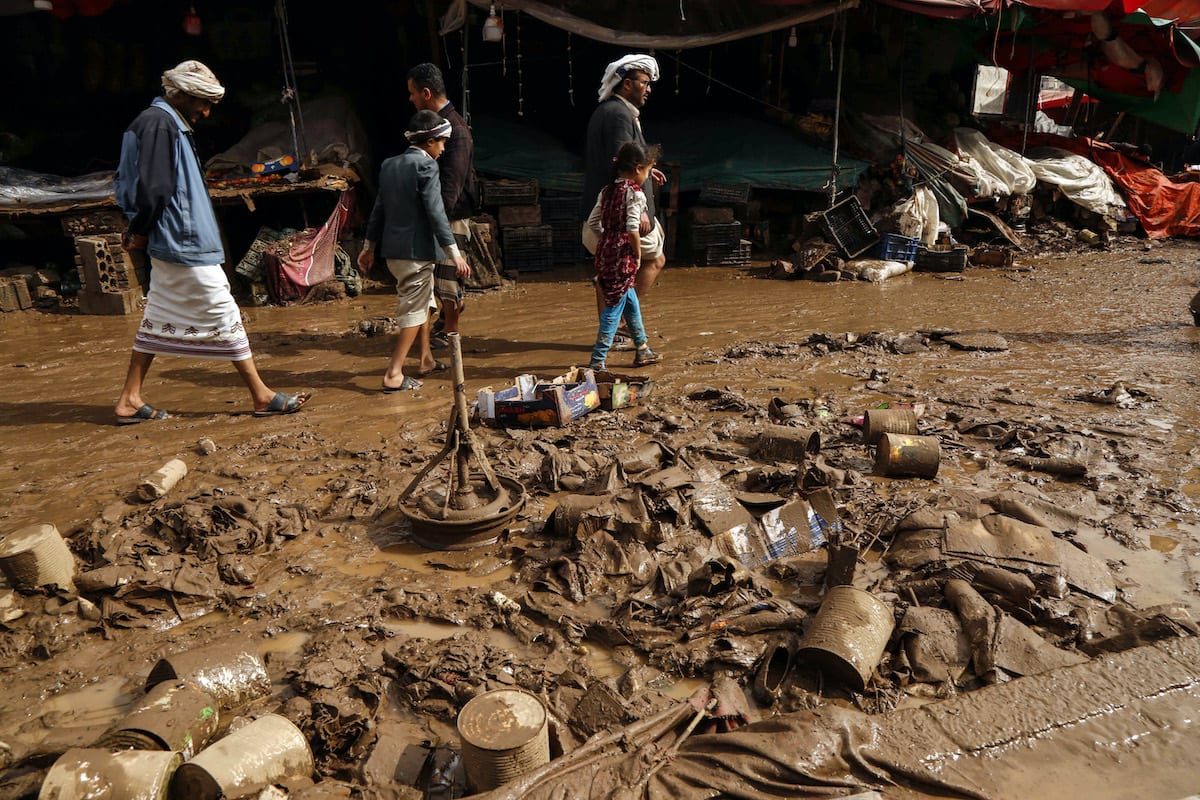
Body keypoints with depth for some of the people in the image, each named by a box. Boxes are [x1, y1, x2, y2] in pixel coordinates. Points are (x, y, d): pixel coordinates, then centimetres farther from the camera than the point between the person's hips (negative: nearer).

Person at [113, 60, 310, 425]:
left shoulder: (168, 124, 17)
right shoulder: (160, 124, -14)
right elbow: (153, 187, -21)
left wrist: (139, 229, 13)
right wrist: (141, 230, -9)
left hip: (172, 243, 10)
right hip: (184, 244, -10)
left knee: (159, 318, 12)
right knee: (223, 314, -4)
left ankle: (130, 401, 17)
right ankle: (263, 397, 4)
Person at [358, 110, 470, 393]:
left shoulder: (389, 165, 11)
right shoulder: (426, 166, -13)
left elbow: (378, 208, 15)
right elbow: (435, 212, -18)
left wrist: (369, 247, 22)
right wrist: (454, 253, -17)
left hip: (392, 250, 8)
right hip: (417, 251, -8)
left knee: (422, 301, 23)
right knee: (413, 312, 1)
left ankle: (426, 360, 33)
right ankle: (394, 375, 2)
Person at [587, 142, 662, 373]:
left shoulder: (608, 190, 11)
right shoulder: (635, 193, -12)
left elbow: (593, 223, 11)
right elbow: (632, 228, -22)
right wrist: (638, 254, -11)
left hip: (605, 251, 9)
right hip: (623, 255, -9)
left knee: (631, 301, 21)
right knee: (614, 307, -3)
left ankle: (642, 351, 34)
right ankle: (598, 361, -2)